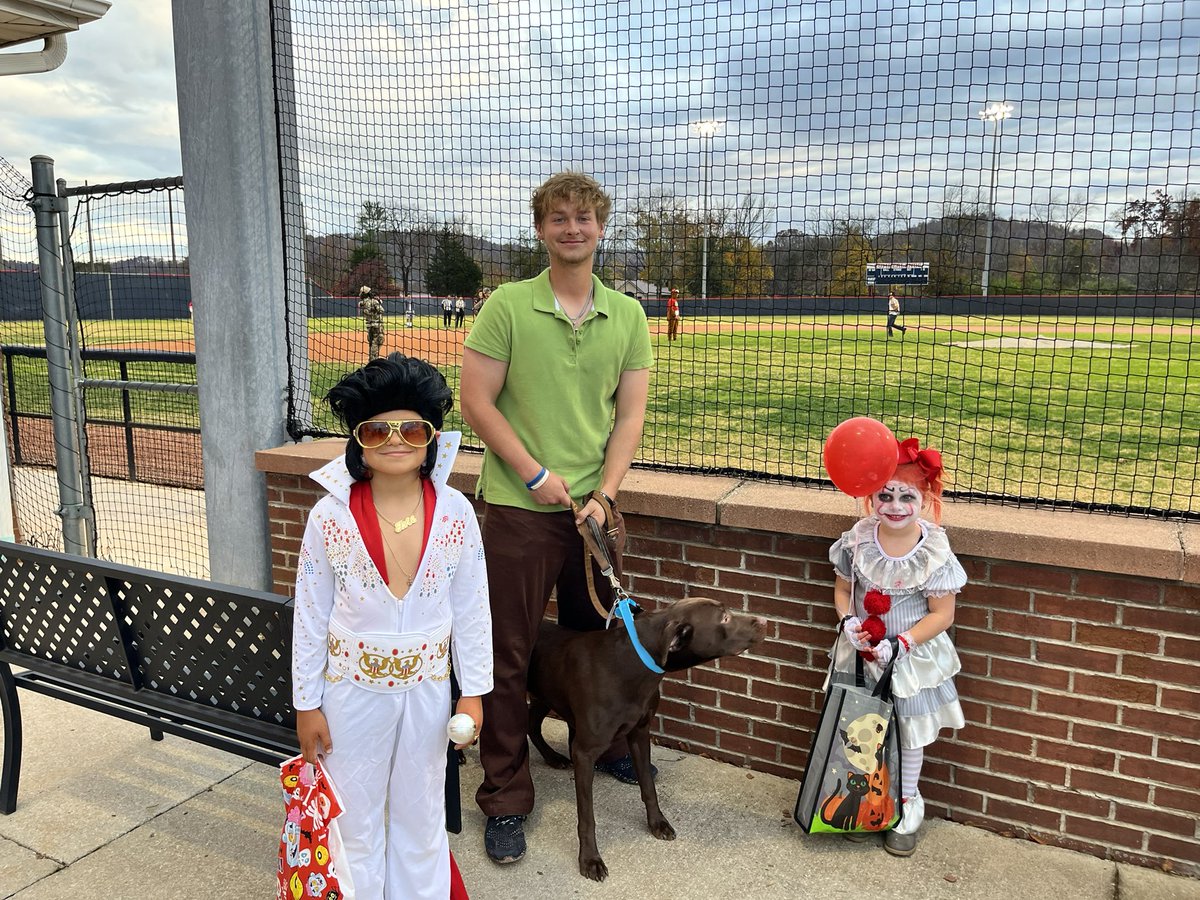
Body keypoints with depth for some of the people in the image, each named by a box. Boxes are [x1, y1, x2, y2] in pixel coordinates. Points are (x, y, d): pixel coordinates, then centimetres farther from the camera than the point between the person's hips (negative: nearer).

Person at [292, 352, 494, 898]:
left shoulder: (455, 514, -12)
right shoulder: (330, 516, -15)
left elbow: (472, 609, -3)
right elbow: (310, 616, -6)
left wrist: (474, 691, 0)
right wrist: (307, 704, -2)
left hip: (427, 688, 1)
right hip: (353, 689, -1)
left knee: (420, 813, 20)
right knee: (355, 818, 17)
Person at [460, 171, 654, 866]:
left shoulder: (628, 315, 6)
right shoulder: (508, 305, -4)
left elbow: (630, 414, 5)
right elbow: (476, 402, -5)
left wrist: (604, 494, -6)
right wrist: (535, 474, -12)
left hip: (595, 503, 3)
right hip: (519, 504, -3)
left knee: (597, 637, 19)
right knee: (510, 655, 4)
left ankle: (607, 744, 43)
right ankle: (506, 796, 20)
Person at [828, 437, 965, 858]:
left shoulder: (934, 552, -19)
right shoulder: (857, 541, -12)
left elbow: (942, 615, -13)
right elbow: (842, 589, 2)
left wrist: (900, 645, -21)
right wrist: (848, 621, -17)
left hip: (911, 655, -2)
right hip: (861, 651, 2)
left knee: (908, 733, 15)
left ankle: (907, 806, 37)